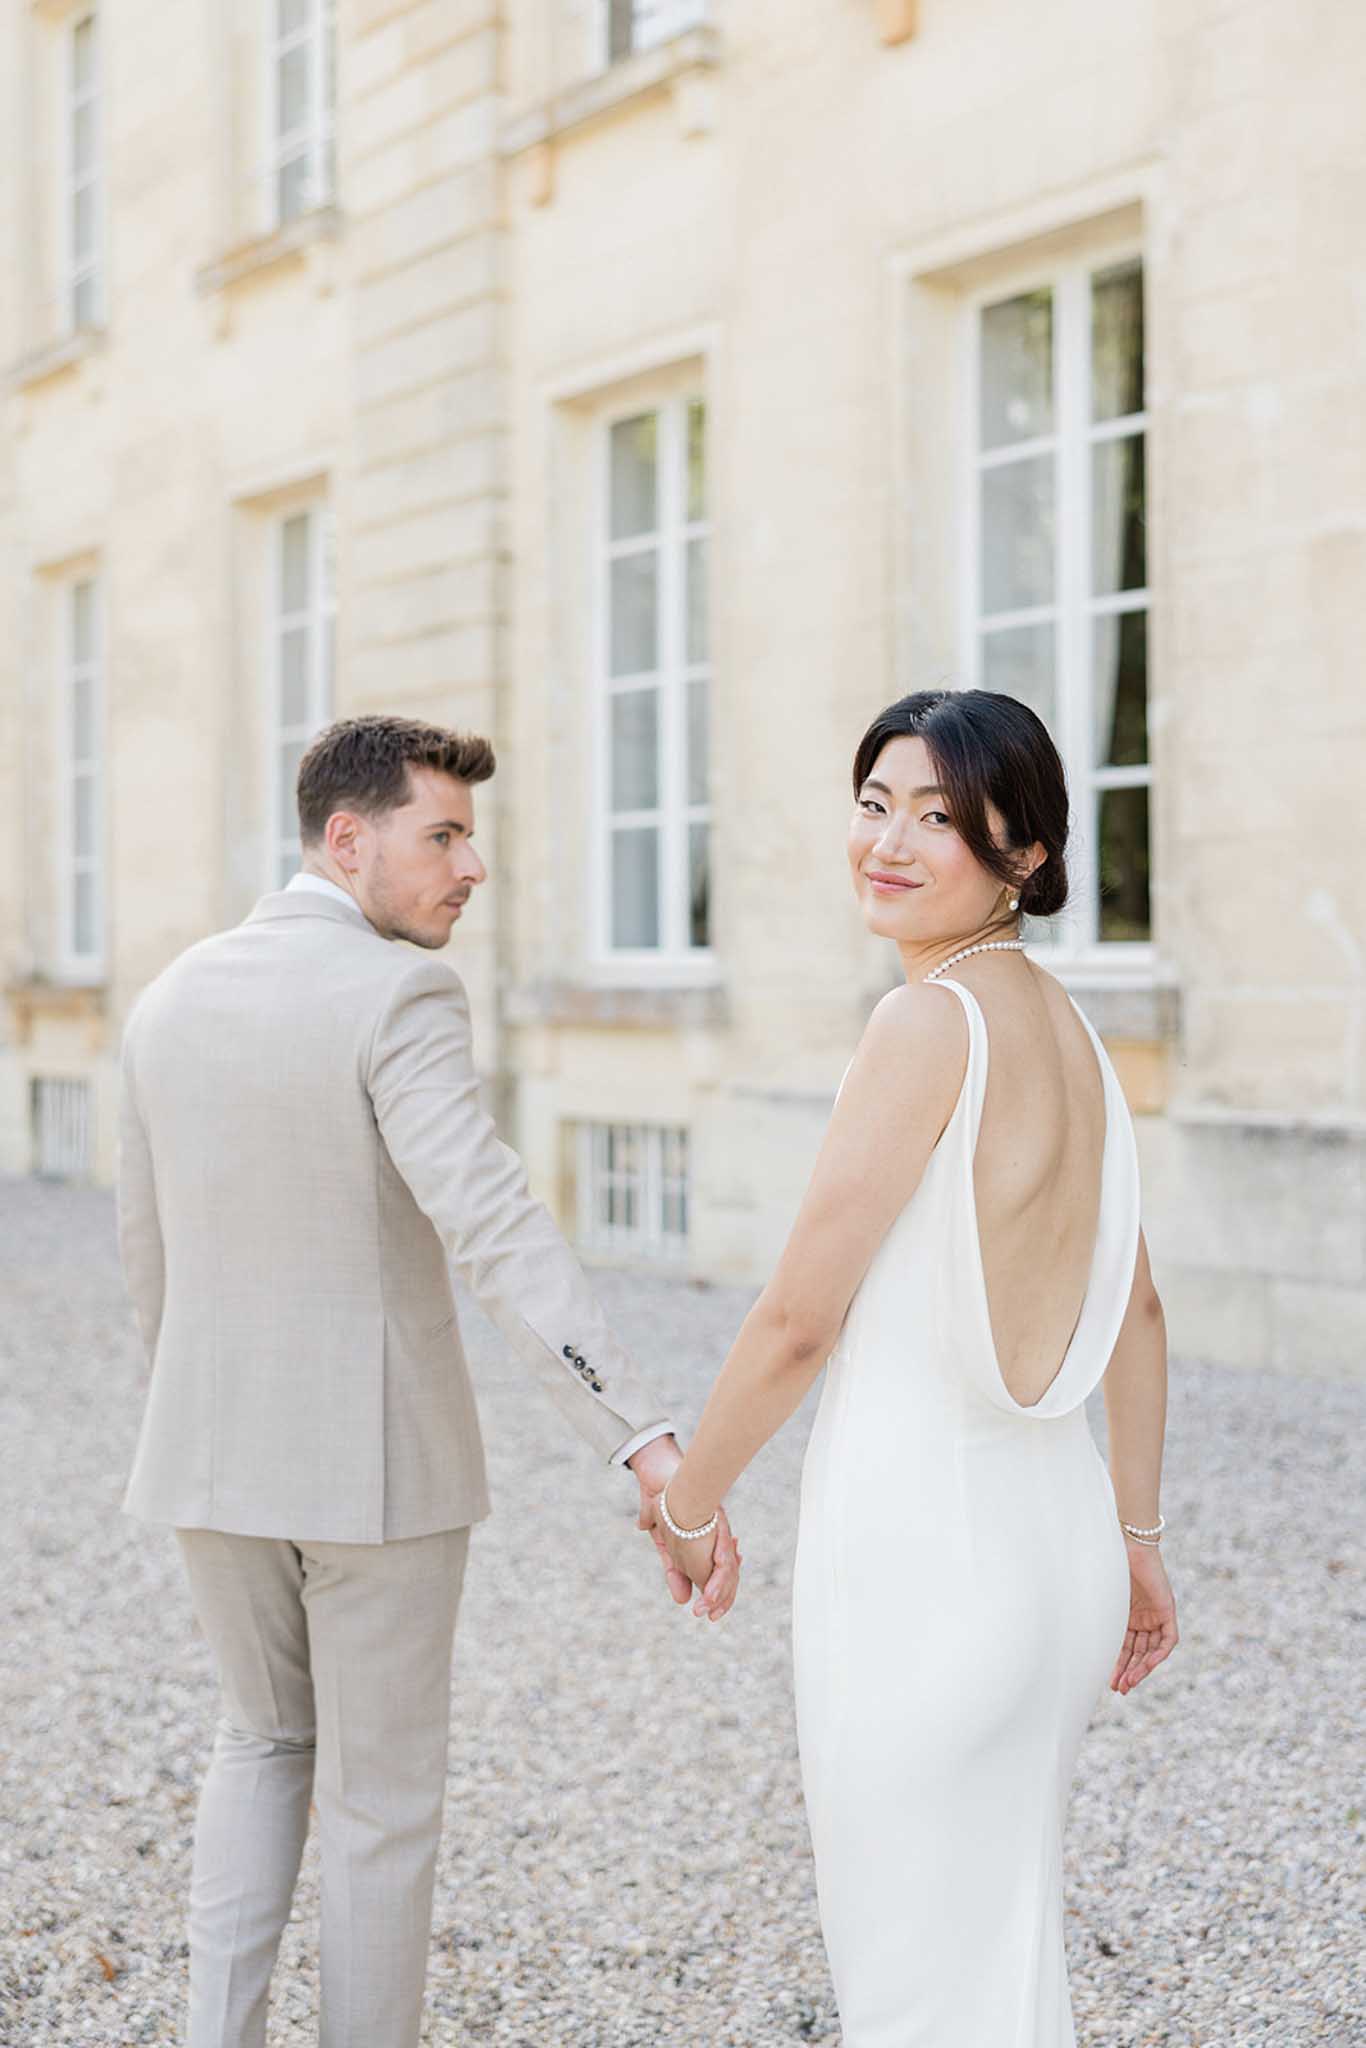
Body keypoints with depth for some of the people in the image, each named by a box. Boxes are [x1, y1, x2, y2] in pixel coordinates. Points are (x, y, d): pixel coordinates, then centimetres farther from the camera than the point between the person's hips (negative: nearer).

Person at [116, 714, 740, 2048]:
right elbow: (493, 1232, -33)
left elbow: (150, 1249, 12)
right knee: (381, 1789, 13)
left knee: (267, 1738, 26)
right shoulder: (398, 998, -18)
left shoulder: (171, 1001, 3)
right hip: (375, 1457, -5)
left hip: (212, 1451, 6)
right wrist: (649, 1445, -40)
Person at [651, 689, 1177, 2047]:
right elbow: (1134, 1312, 14)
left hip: (917, 1545, -9)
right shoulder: (1064, 1021, 8)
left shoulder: (932, 1019, -17)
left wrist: (686, 1503, -1)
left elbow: (798, 1320, -16)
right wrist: (1137, 1543, 22)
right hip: (1055, 1528, 9)